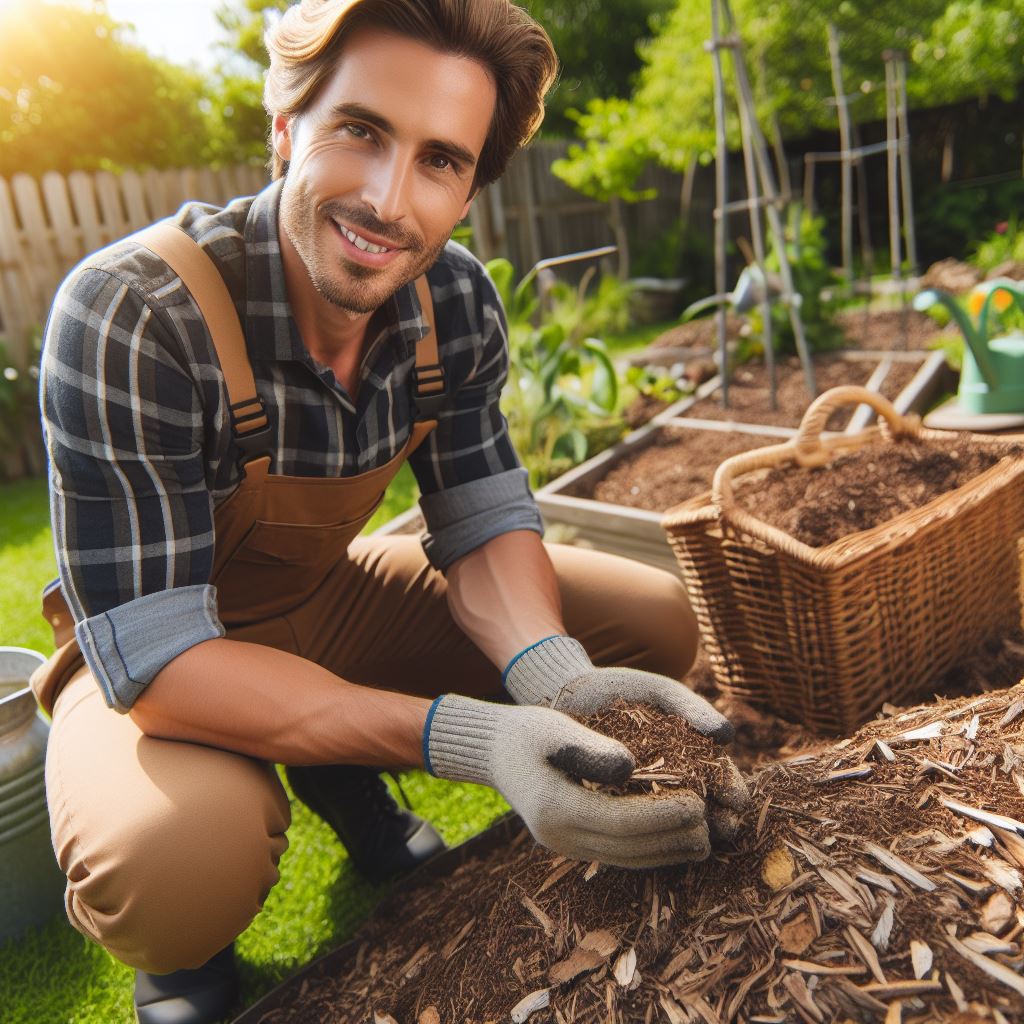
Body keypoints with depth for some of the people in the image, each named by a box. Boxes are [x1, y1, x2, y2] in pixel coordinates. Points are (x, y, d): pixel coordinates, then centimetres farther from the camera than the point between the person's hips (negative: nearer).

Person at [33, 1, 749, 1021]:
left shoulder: (456, 300, -13)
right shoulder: (129, 315, -30)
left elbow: (481, 521, -9)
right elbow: (152, 654, -31)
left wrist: (553, 678, -30)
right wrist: (461, 735, -42)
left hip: (328, 597, 5)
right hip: (148, 656, -4)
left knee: (656, 621, -5)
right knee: (180, 863, -38)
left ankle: (344, 780, 11)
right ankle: (180, 941, 4)